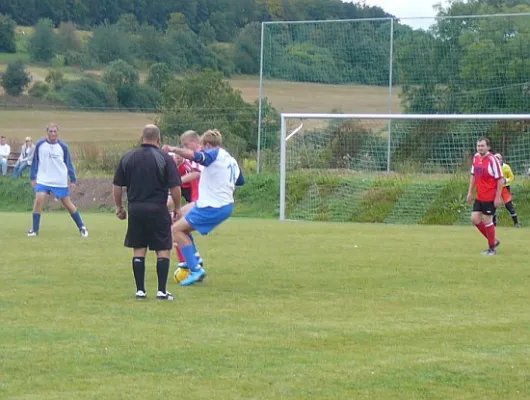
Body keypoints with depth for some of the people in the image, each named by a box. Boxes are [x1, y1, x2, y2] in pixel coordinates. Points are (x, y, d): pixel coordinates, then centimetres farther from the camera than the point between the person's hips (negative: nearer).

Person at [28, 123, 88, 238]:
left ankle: (82, 227, 19)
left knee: (67, 203, 6)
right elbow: (35, 161, 7)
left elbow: (68, 163, 4)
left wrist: (73, 180, 1)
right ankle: (35, 230, -7)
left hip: (60, 181, 0)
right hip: (43, 180, 0)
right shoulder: (40, 145, -2)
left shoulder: (63, 147, -3)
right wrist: (33, 177, 5)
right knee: (39, 200, -17)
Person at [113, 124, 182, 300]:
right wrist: (177, 207, 4)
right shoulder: (165, 158, -6)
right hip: (158, 209, -3)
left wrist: (119, 207, 19)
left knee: (138, 251, 10)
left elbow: (117, 186, 8)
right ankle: (162, 291, 0)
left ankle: (140, 290, 8)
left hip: (135, 209, 3)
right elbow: (175, 187, -9)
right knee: (163, 250, 4)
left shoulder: (127, 158, 5)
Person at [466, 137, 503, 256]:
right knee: (475, 219, 5)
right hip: (479, 197, 7)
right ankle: (493, 241, 21)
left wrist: (498, 197, -17)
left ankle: (492, 248, 13)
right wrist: (470, 192, 14)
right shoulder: (476, 157, 5)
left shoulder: (492, 160, -17)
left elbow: (500, 180, -15)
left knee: (487, 220, -3)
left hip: (490, 197, -7)